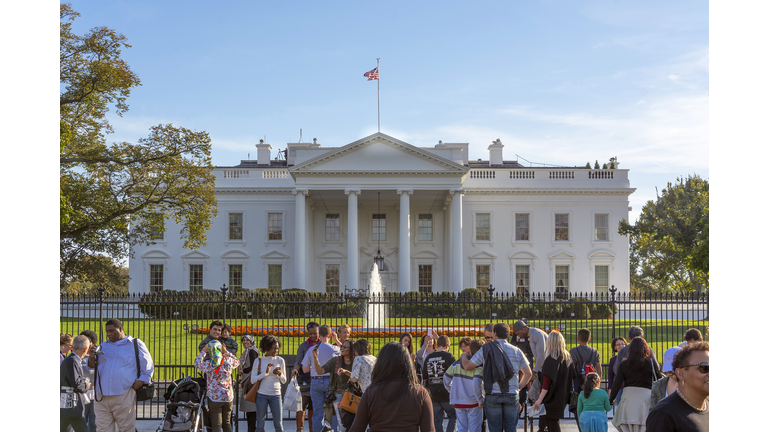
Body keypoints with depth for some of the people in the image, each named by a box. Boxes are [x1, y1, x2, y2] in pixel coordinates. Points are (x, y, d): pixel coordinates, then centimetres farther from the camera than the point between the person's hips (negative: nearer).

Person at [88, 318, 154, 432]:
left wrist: (139, 383, -6)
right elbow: (92, 366, 18)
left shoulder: (136, 345, 8)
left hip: (124, 397, -4)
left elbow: (148, 368, 9)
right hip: (102, 397, 4)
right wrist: (91, 357, -4)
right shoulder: (103, 346, 19)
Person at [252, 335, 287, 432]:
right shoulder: (258, 361, 1)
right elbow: (252, 380, -5)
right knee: (260, 424, 3)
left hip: (276, 395, 1)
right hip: (262, 395, -1)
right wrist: (265, 373, -16)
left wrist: (280, 374, -11)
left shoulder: (280, 360, 6)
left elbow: (283, 381, 11)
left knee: (278, 424, -1)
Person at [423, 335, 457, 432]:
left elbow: (424, 377, 12)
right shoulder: (449, 356, -7)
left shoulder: (428, 358, 7)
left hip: (433, 395, 4)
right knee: (453, 416, 9)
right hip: (447, 394, -4)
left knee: (437, 420, 8)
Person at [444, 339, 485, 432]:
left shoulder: (458, 362, 5)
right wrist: (481, 400, -13)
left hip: (458, 402, 4)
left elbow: (446, 377, 8)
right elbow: (476, 383, -25)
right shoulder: (479, 366, -12)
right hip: (473, 403, -4)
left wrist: (451, 391, 19)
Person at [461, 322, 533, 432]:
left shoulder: (486, 349, 1)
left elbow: (467, 366, 7)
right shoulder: (516, 351, 6)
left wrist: (463, 356, 27)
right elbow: (528, 374, 8)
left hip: (492, 395, -1)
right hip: (512, 395, 1)